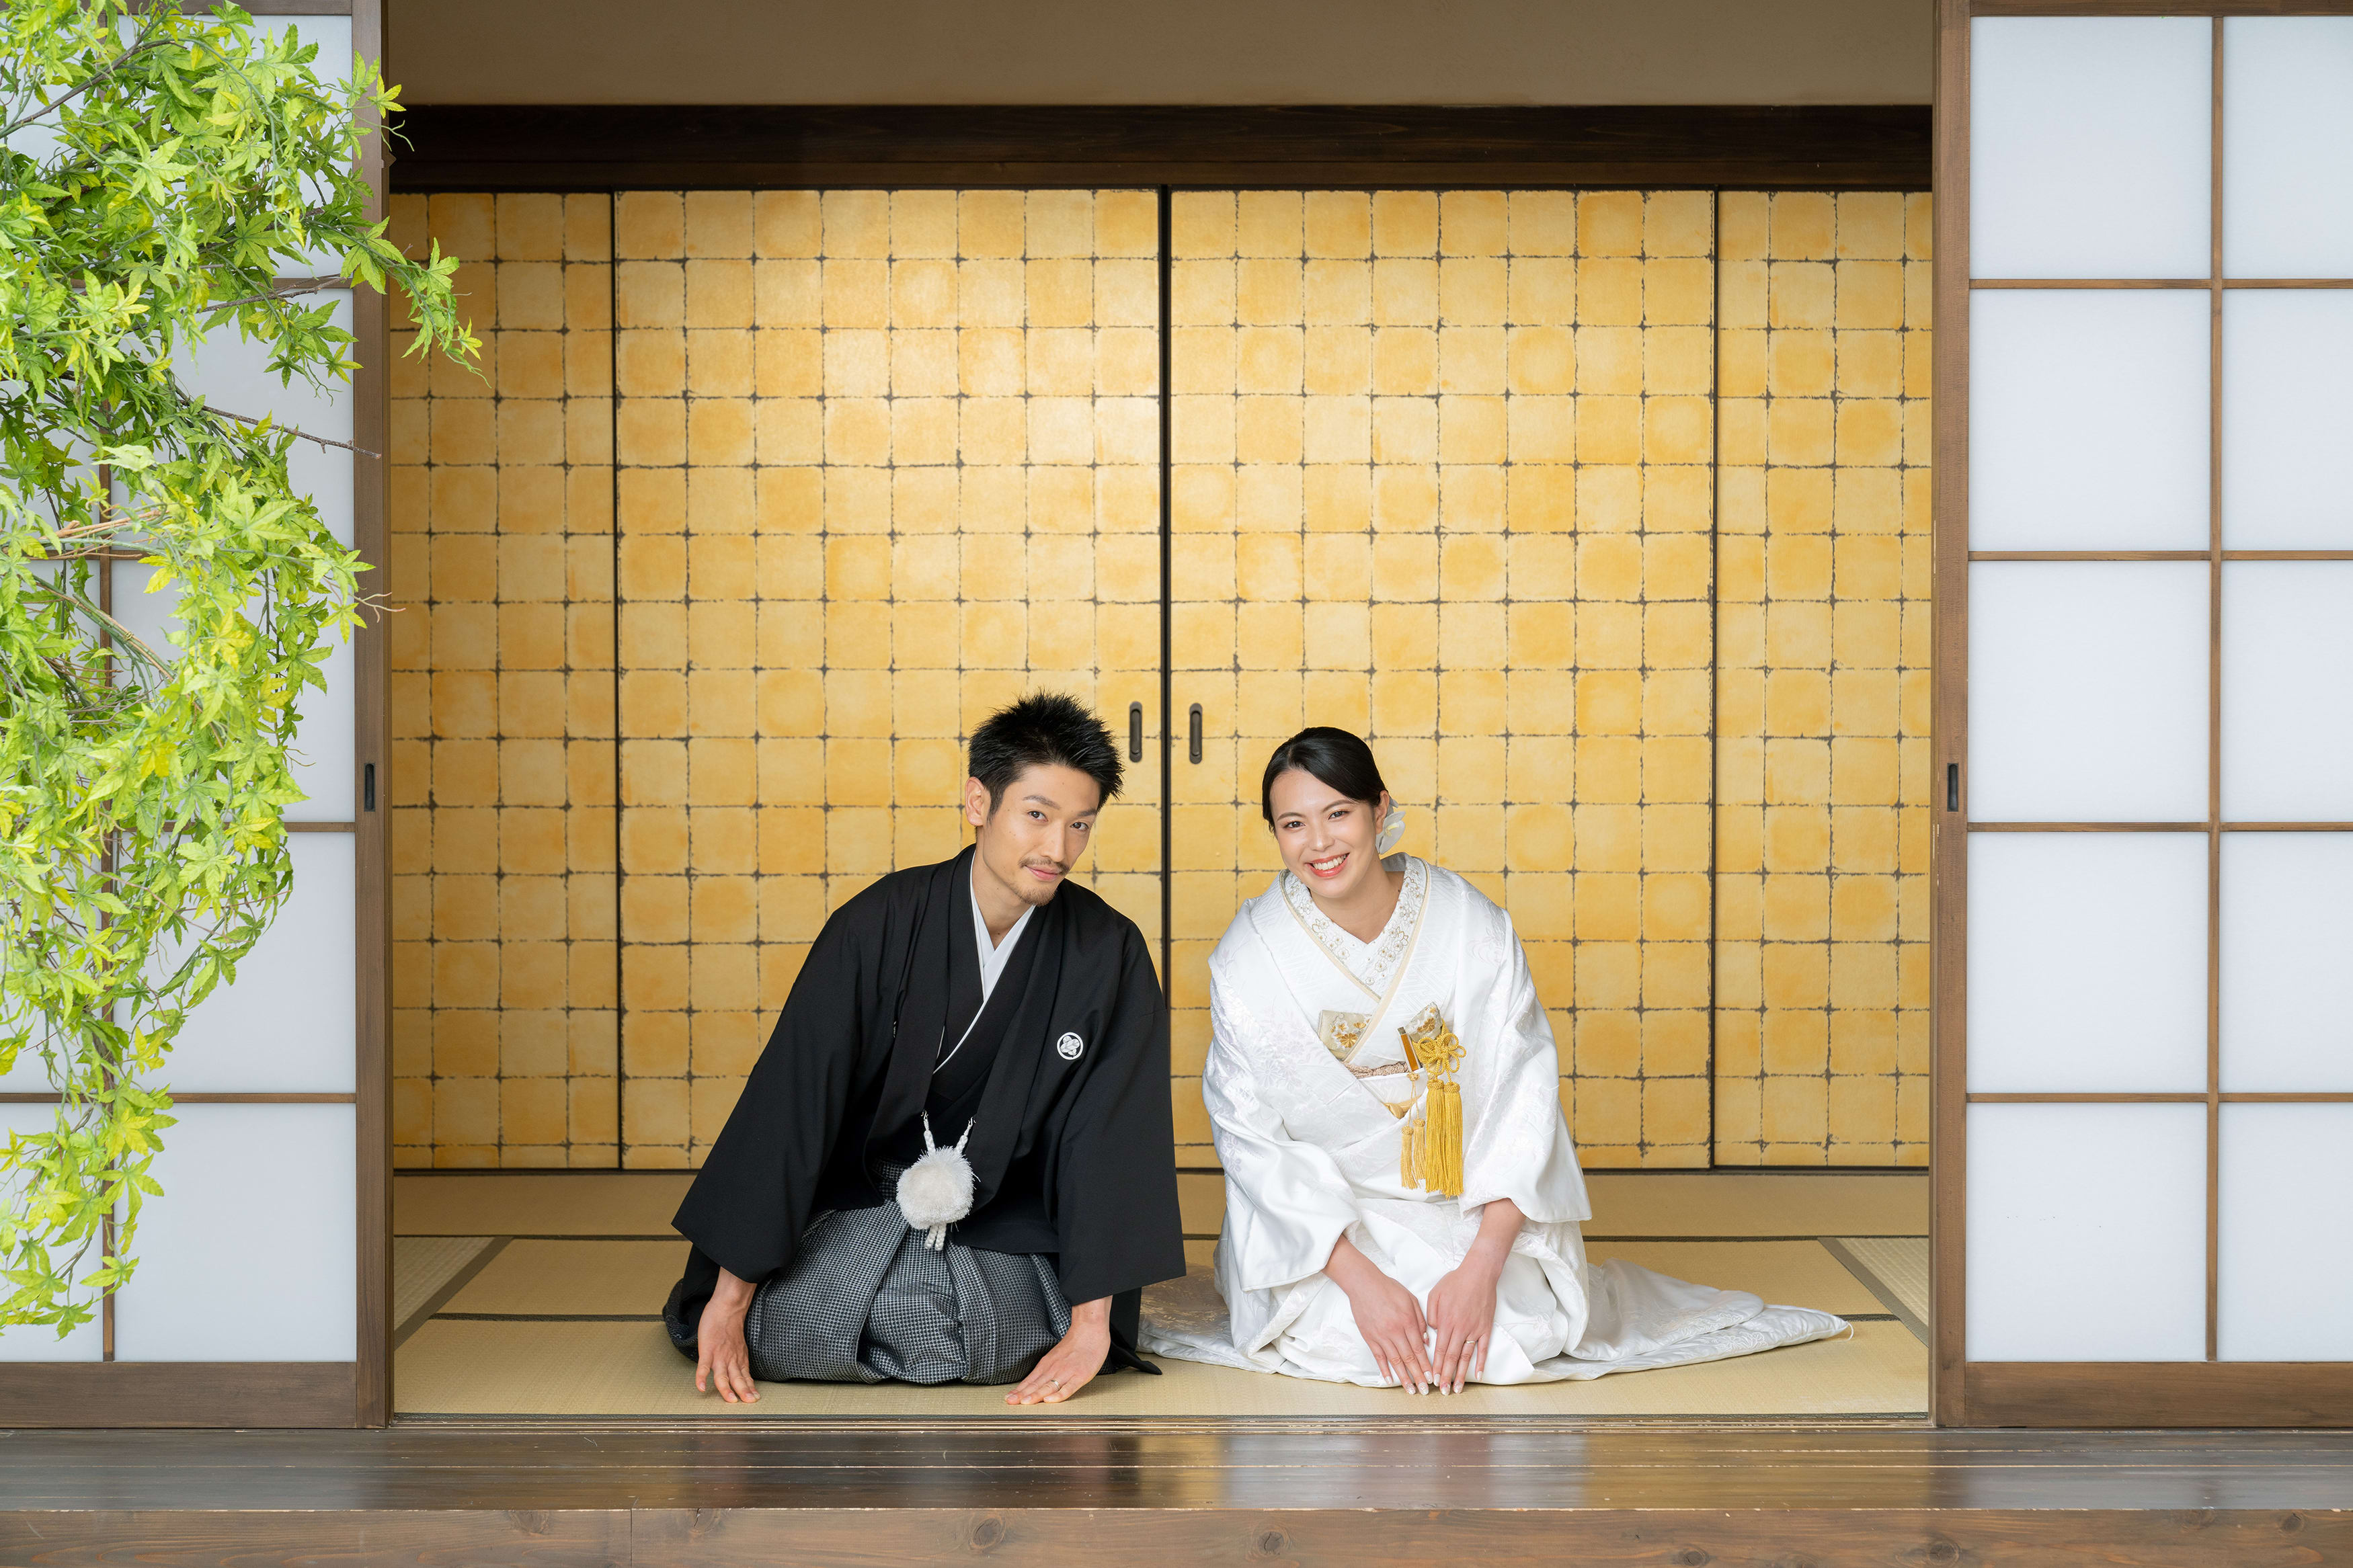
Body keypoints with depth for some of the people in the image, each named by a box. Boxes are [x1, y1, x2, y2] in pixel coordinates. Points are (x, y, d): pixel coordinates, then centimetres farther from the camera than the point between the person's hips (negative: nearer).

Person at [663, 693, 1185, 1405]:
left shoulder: (1108, 953, -12)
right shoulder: (879, 926, -15)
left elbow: (1110, 1133, -13)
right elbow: (788, 1104, -15)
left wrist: (1092, 1324, -21)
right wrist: (732, 1295, -18)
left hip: (1005, 1223, 0)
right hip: (858, 1199, 0)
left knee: (994, 1341, -28)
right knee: (774, 1327, -23)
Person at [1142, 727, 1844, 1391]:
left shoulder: (1474, 927, -11)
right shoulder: (1248, 960, -12)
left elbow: (1523, 1101, -10)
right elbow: (1254, 1141, -11)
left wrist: (1482, 1266, -21)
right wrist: (1361, 1281, -22)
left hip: (1469, 1213, 1)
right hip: (1319, 1221, -1)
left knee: (1518, 1336, -19)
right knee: (1350, 1344, -24)